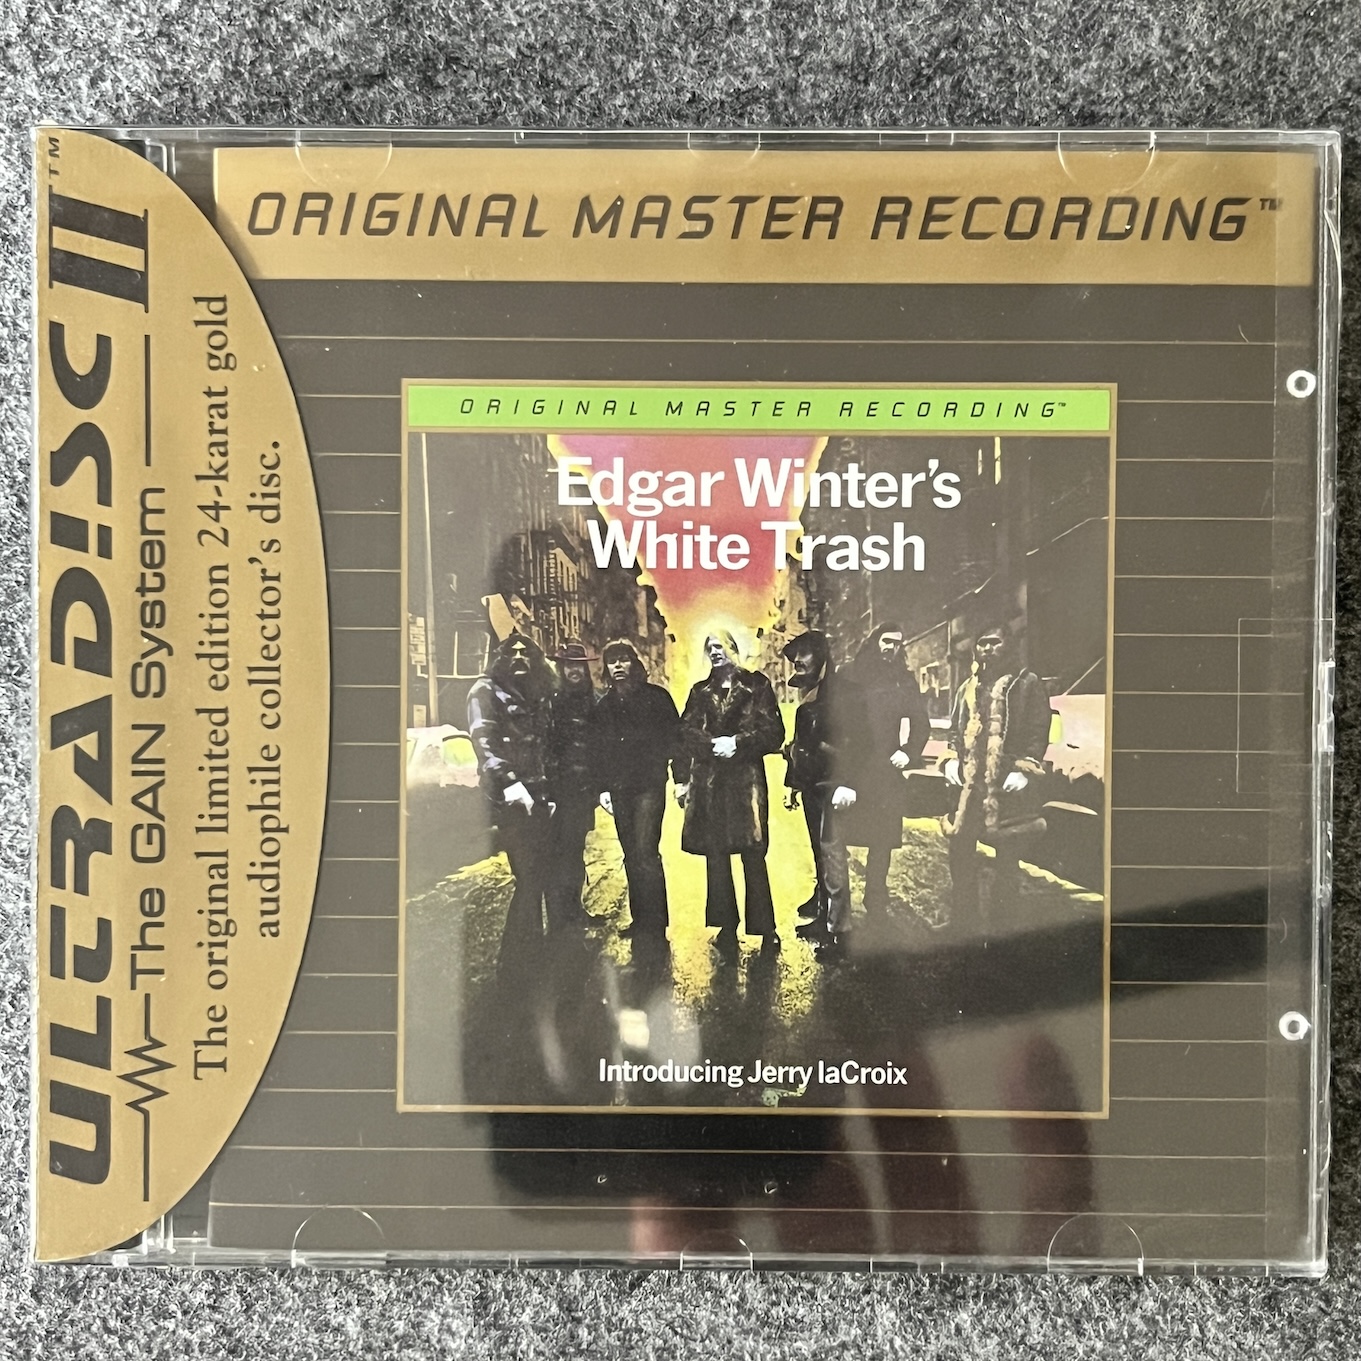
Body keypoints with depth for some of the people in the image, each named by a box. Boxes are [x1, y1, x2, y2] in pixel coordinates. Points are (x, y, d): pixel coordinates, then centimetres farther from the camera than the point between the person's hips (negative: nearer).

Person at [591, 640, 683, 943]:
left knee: (646, 852, -11)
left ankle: (655, 924, -5)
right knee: (631, 855, 9)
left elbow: (674, 736, -2)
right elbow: (598, 750, 14)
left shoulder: (656, 697, 0)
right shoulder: (603, 705, 11)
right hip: (619, 789, 5)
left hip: (650, 785, -5)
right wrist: (602, 787, 9)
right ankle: (639, 919, 17)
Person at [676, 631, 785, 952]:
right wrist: (714, 744, -10)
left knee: (753, 856, -4)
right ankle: (726, 927, 13)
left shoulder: (756, 685, 5)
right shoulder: (700, 691, 15)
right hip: (708, 783, 3)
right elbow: (686, 734, 7)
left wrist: (738, 743, -11)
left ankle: (765, 928, 4)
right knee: (716, 856, 4)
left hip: (746, 780, -3)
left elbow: (773, 733, -1)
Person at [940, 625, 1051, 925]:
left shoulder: (1027, 684, 0)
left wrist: (1025, 769, -14)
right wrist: (951, 760, 7)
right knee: (960, 845, 7)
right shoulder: (967, 689, 17)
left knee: (1007, 850, 3)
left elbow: (1038, 732, -5)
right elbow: (955, 730, 22)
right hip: (969, 782, 5)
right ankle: (962, 911, 19)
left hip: (1008, 784, -5)